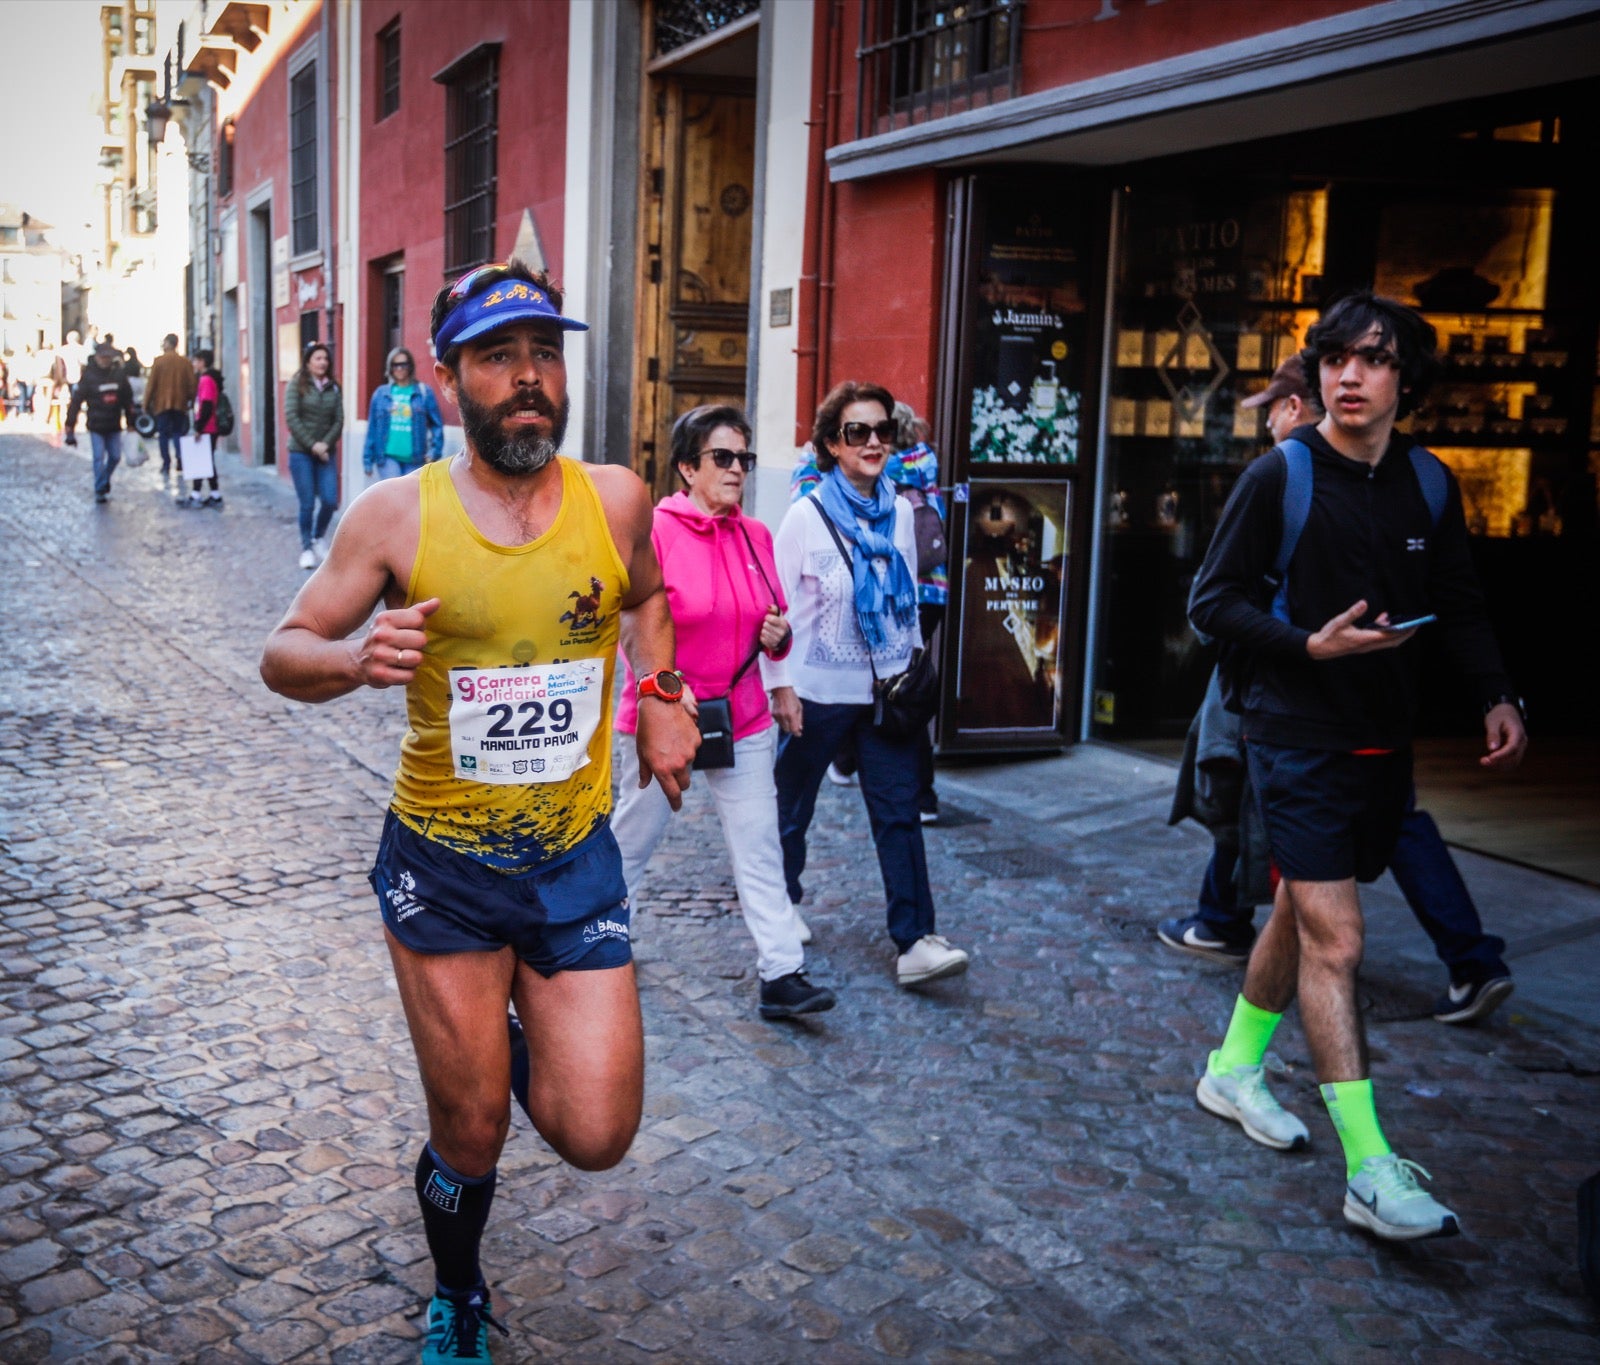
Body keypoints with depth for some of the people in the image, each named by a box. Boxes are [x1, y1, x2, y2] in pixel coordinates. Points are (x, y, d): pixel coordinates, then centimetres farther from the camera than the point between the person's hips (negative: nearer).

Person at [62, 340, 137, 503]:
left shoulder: (119, 374, 2)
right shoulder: (88, 376, -8)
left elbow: (128, 400, 10)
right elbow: (76, 401, -9)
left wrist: (130, 422, 10)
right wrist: (70, 427, -13)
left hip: (114, 426, 4)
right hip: (96, 426, -3)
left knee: (115, 457, 8)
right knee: (99, 458, -4)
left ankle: (104, 482, 33)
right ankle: (100, 491, 7)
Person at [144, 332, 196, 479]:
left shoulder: (158, 361, -5)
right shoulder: (185, 363, 2)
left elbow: (151, 384, -5)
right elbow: (191, 385, 2)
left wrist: (146, 404, 1)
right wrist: (190, 402, 13)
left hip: (161, 404, -2)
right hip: (180, 405, 2)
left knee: (163, 434, 5)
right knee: (178, 433, 8)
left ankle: (166, 465, 0)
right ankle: (179, 465, -3)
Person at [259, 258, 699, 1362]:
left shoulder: (614, 498, -5)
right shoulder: (398, 514, -11)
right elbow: (282, 654, -3)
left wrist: (662, 695, 4)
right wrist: (353, 660, -24)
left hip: (576, 858, 2)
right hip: (442, 866, -1)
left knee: (595, 1136, -1)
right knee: (470, 1139, 11)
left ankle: (519, 1034, 34)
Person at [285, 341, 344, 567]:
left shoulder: (334, 388, 8)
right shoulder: (296, 385, -2)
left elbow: (339, 420, 4)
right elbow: (291, 418, -9)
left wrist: (325, 444, -10)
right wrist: (312, 445, -12)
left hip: (326, 453, 3)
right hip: (301, 453, -3)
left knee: (330, 501, -5)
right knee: (307, 504, -2)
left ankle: (318, 538, 20)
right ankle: (306, 548, 12)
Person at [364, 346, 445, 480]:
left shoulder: (424, 392, 2)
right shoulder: (381, 394, 5)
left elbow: (437, 424, 1)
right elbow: (372, 427, 6)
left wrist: (434, 450, -10)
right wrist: (368, 459, 4)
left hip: (414, 459, 1)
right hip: (388, 456, 0)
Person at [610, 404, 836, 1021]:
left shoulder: (755, 535, 5)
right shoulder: (656, 530, -13)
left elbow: (771, 622, 16)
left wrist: (778, 635, -7)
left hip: (743, 719, 5)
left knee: (760, 846, 2)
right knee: (634, 835, 13)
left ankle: (782, 975, 4)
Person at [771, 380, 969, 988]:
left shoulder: (900, 513, 4)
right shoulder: (807, 514, -9)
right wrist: (780, 684, -10)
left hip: (886, 688, 3)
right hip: (819, 688, -3)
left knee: (899, 812, -4)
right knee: (793, 805, 12)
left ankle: (914, 941, -4)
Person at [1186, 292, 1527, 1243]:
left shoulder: (1430, 484, 6)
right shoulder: (1281, 476, -8)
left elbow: (1461, 606, 14)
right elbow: (1214, 601, -7)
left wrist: (1497, 695, -1)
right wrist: (1312, 645, -20)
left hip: (1384, 738, 6)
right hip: (1299, 736, -6)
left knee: (1303, 909, 17)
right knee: (1335, 938, -10)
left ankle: (1235, 1070, 37)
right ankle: (1372, 1173, -7)